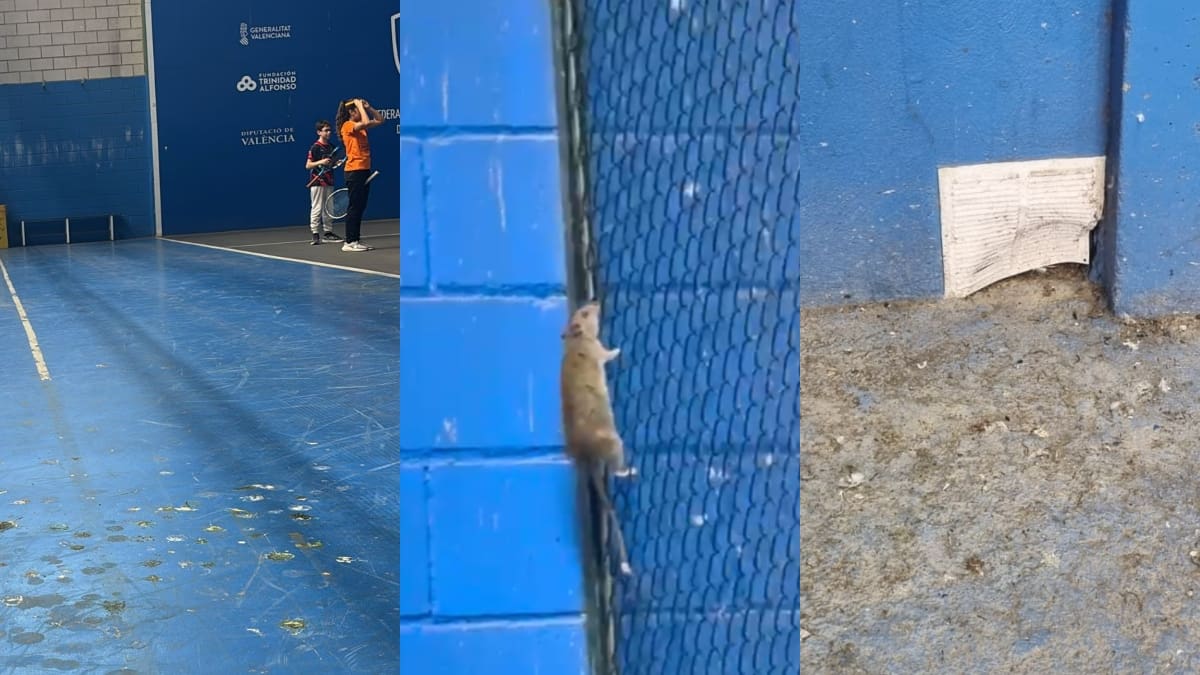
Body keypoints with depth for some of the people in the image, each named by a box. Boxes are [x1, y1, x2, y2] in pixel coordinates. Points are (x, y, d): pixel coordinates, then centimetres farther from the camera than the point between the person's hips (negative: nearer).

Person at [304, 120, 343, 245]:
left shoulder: (331, 147, 11)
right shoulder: (315, 147, -9)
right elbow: (308, 165, -11)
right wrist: (320, 162, -24)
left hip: (328, 182, 7)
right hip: (317, 182, -7)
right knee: (317, 208, -6)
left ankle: (328, 232, 18)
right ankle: (315, 234, -5)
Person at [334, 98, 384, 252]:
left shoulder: (360, 126, 14)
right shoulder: (348, 125, -10)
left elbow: (380, 120, 20)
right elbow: (366, 122, -27)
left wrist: (368, 107, 9)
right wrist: (360, 106, -15)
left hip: (364, 170, 9)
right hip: (354, 171, -9)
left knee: (360, 207, 10)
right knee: (354, 207, -7)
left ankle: (355, 240, 14)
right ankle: (349, 242, -4)